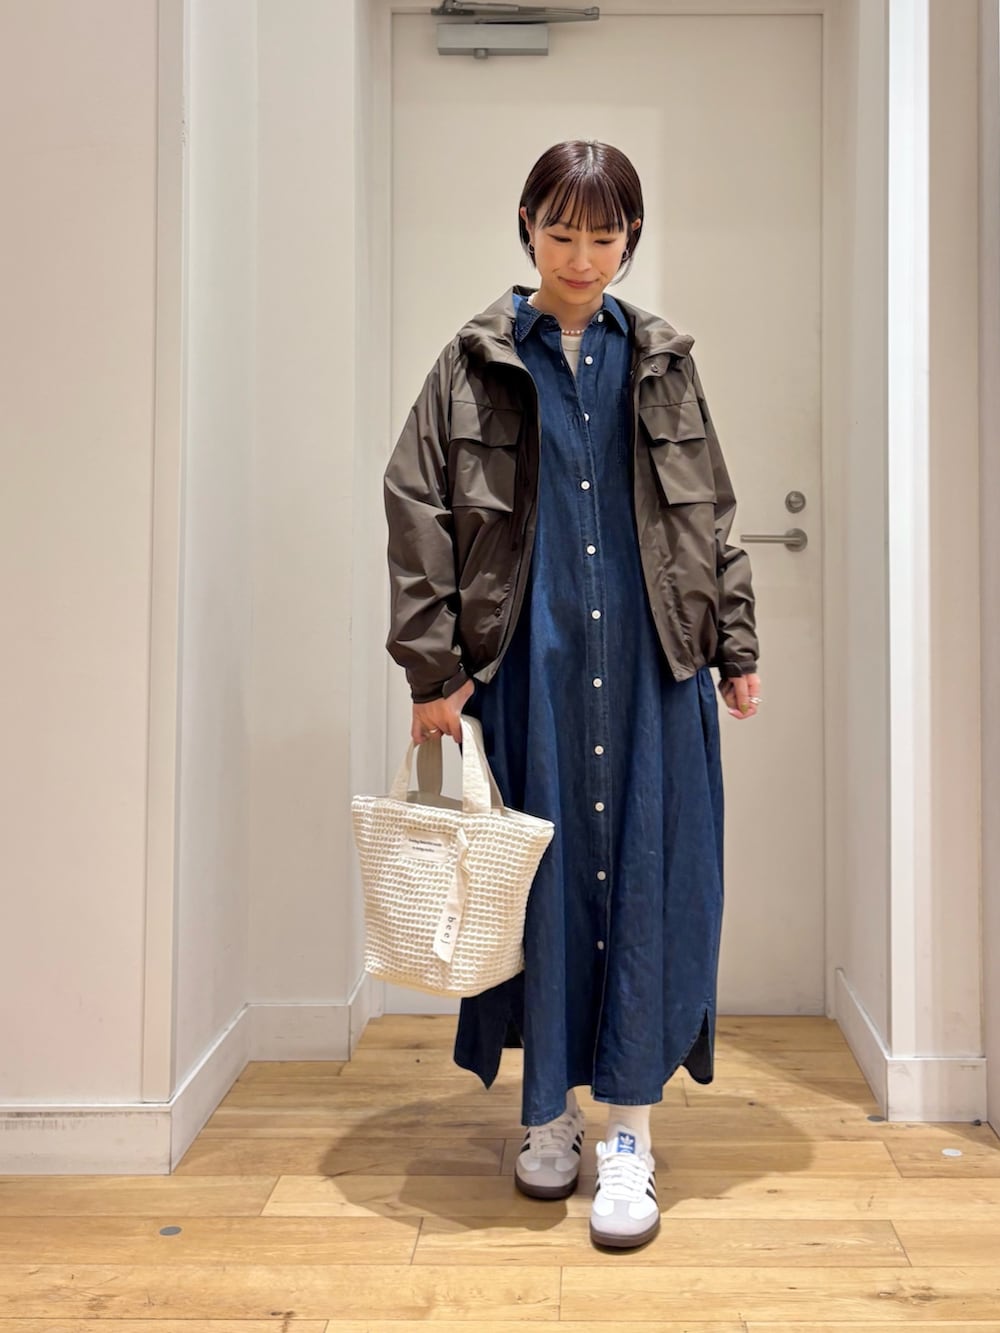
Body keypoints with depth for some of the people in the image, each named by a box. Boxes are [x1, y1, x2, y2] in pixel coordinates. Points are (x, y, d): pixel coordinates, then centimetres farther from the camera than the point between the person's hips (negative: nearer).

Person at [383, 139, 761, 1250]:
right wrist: (434, 669, -7)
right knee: (540, 871, 5)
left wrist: (735, 646, 8)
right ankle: (547, 1112, 24)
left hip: (650, 662, 2)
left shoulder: (660, 362, 11)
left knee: (645, 872, 1)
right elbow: (418, 512, -1)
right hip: (526, 660, -1)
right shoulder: (476, 364, 4)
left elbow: (712, 515, 14)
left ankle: (628, 1130, 13)